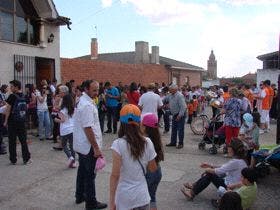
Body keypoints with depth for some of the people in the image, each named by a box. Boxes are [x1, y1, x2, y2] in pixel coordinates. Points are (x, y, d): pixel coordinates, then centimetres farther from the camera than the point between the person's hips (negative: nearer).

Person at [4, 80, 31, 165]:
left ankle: (13, 160, 12)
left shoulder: (12, 96, -12)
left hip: (12, 122, -5)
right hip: (22, 121, 5)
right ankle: (26, 159, 10)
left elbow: (8, 109, -11)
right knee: (23, 141, 9)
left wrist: (6, 121, -4)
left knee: (12, 141, 5)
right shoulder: (24, 96, 5)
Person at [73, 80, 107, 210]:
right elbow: (88, 128, -26)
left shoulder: (82, 101, 9)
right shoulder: (87, 105, -23)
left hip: (81, 144, 10)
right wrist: (96, 148, -22)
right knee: (90, 174, 3)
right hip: (88, 146, -10)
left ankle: (80, 196, 37)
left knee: (82, 170, 22)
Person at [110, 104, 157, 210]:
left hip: (124, 197, -2)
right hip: (142, 195, 2)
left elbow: (115, 175, -17)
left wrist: (112, 201, -10)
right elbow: (153, 169, 5)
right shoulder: (147, 142, -6)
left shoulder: (118, 144, -16)